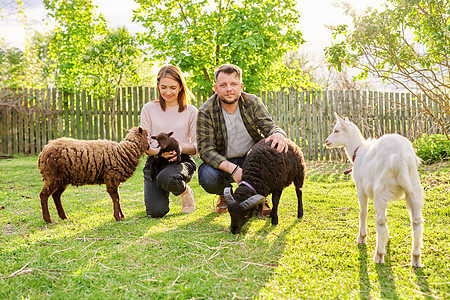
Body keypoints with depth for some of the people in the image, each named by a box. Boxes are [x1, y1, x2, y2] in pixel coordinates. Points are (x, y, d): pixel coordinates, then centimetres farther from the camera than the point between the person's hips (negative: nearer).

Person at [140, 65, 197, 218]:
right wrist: (159, 152, -21)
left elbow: (198, 145, 3)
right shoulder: (149, 109, 4)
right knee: (156, 212, -18)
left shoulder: (190, 111, 3)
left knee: (167, 178, -39)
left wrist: (182, 148, -20)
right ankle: (160, 192, 20)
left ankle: (185, 191, -1)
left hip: (182, 160, -1)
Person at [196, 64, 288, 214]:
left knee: (274, 149, -28)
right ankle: (225, 194, 7)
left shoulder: (252, 103, -6)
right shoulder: (205, 112, -16)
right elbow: (206, 150, -20)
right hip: (222, 162, -2)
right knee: (208, 177, -35)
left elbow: (269, 126, -13)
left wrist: (279, 134, -41)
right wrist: (232, 169, -36)